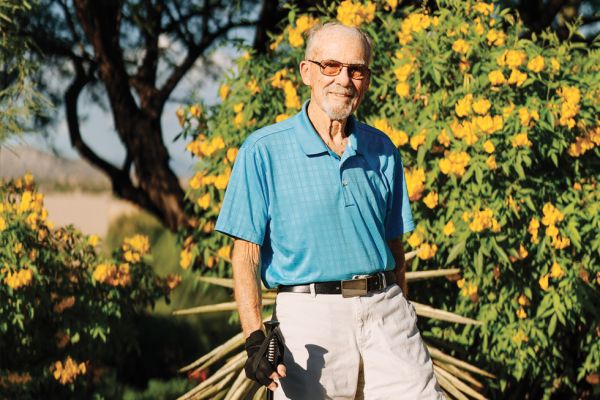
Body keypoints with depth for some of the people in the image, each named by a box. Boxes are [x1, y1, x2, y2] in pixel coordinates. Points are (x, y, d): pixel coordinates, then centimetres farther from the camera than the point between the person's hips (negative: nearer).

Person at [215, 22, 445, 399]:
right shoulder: (264, 151, -1)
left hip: (386, 309, 3)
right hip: (310, 314, -3)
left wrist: (404, 323, 17)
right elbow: (246, 253, -4)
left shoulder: (382, 150, 12)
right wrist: (255, 338, -15)